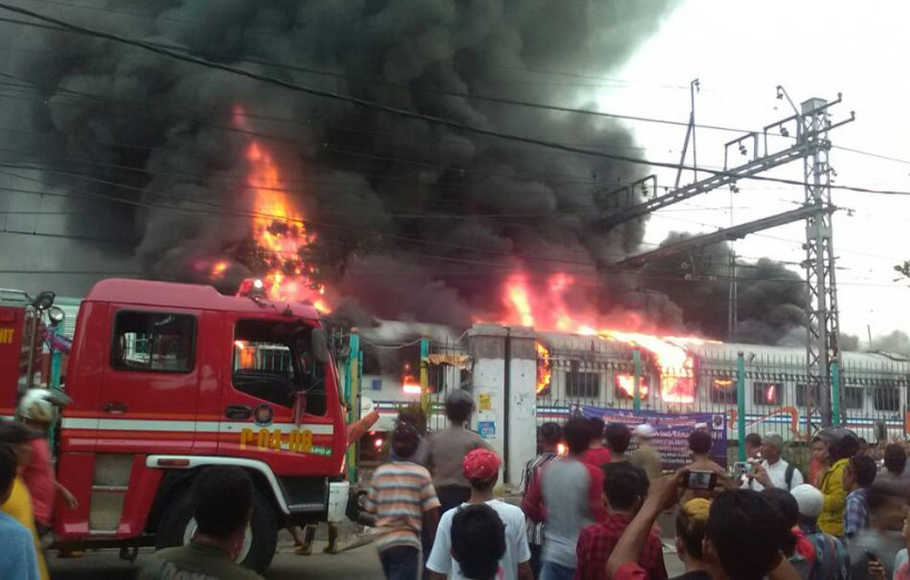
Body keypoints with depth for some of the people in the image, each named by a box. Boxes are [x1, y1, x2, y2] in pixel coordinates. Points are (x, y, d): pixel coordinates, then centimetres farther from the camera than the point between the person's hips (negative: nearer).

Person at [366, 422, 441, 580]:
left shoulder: (380, 472, 4)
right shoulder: (421, 473, -5)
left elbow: (370, 508, 8)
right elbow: (431, 511, -8)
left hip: (383, 541, 5)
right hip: (407, 542, -5)